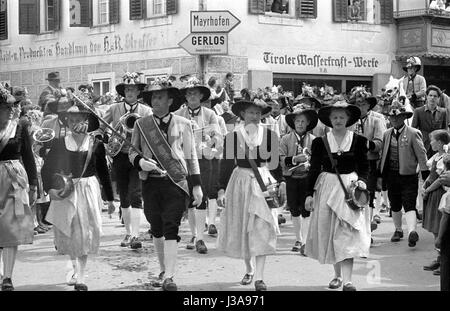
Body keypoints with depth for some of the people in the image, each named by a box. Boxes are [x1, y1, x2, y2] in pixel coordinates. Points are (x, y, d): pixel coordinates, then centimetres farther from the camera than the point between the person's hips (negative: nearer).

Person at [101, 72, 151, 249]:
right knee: (124, 198, 10)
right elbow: (100, 127, 8)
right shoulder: (114, 109, 5)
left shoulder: (146, 111, 3)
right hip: (119, 156, 2)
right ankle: (128, 233, 23)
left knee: (135, 196, -13)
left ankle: (135, 235, -16)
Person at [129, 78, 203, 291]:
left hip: (175, 182, -2)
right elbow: (132, 151, 13)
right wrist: (140, 162, -11)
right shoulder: (141, 124, 7)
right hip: (150, 183, 3)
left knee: (171, 229, -10)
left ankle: (169, 277, -12)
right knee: (156, 229, 11)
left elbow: (191, 157, 6)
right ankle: (163, 270, 27)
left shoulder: (182, 124, 3)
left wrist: (197, 186, 3)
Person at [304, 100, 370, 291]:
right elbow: (314, 169, 5)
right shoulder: (320, 142, 4)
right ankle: (337, 275, 20)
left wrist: (362, 180, -12)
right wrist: (309, 193, 0)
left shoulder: (359, 141, 2)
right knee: (329, 233, 6)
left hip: (350, 188, -2)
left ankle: (347, 280, -15)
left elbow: (364, 166, 7)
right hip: (326, 188, 2)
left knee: (347, 234, -10)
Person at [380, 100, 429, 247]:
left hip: (408, 175, -5)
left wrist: (425, 172, -6)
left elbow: (421, 154, -5)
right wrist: (381, 172, 14)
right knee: (395, 206, 15)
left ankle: (412, 231, -23)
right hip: (391, 175, 5)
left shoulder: (413, 133, -5)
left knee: (409, 206, -13)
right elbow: (383, 154, 16)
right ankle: (398, 230, 30)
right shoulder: (387, 134, 10)